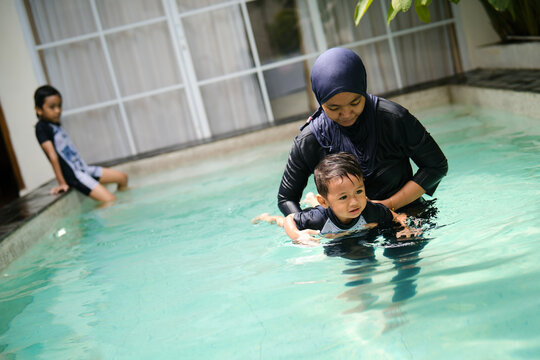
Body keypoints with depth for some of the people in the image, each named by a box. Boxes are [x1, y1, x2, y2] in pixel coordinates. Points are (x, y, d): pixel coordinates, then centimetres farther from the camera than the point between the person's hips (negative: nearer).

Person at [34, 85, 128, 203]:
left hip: (84, 168, 9)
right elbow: (52, 155, -17)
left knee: (122, 177, 14)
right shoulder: (41, 127, -12)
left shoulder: (56, 124, 14)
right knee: (109, 201, -21)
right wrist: (62, 183, -20)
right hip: (74, 176, -9)